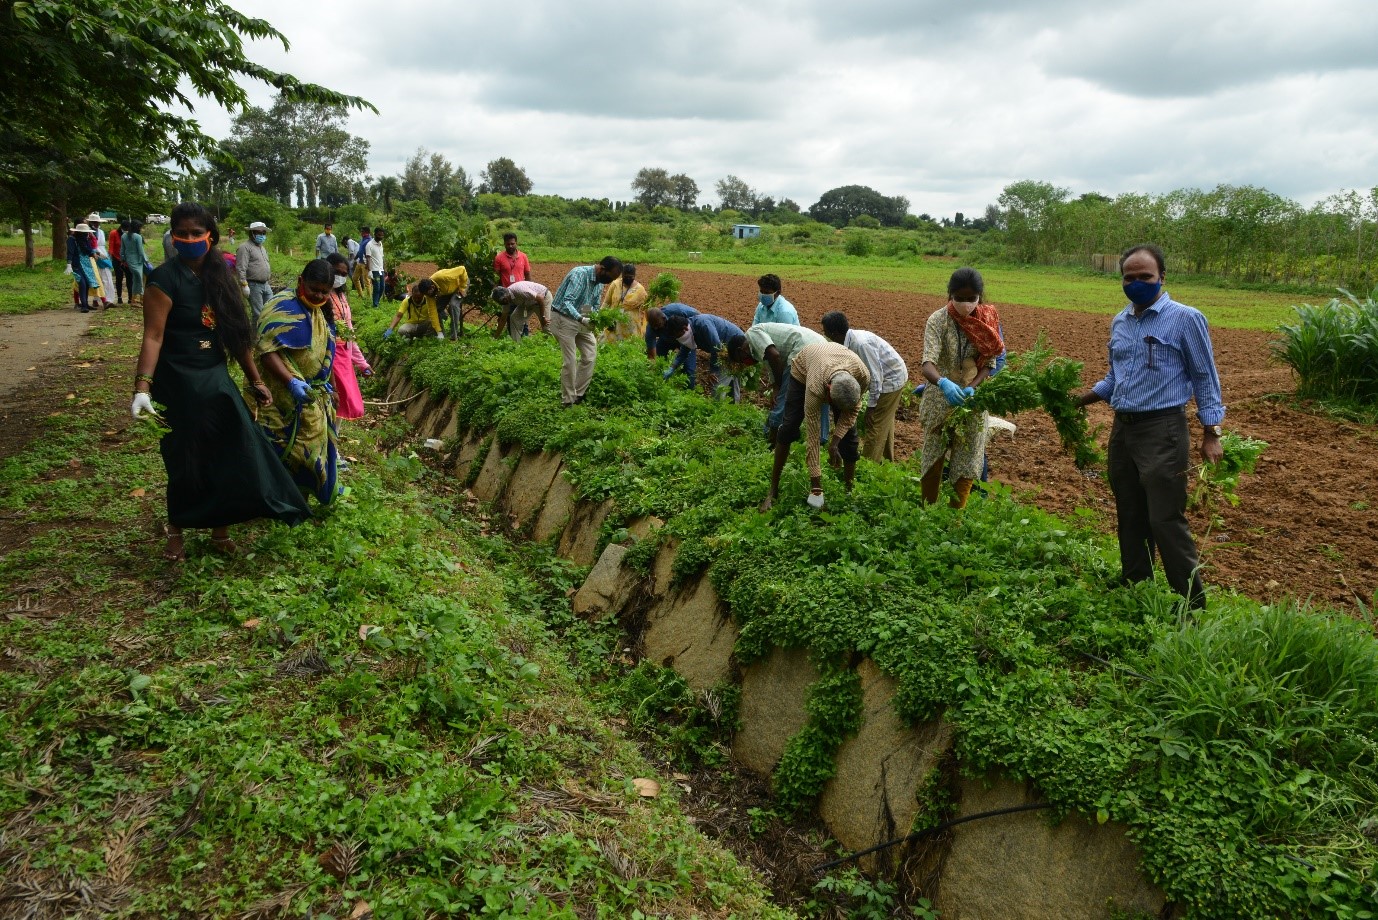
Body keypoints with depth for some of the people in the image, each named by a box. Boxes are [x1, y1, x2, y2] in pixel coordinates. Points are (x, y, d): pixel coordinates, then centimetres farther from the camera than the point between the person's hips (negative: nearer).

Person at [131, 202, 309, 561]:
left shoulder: (219, 275, 5)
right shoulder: (166, 278, -12)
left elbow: (237, 335, 10)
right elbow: (153, 337, -20)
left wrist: (255, 380, 11)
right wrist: (142, 387, -30)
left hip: (216, 379, 6)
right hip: (178, 383, -5)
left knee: (232, 453, 5)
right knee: (186, 460, 4)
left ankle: (221, 529, 21)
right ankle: (175, 531, 27)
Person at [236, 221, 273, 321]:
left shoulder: (263, 248, 20)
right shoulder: (245, 247, -9)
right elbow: (241, 268, -16)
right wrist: (244, 285, -21)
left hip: (265, 285, 8)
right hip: (254, 285, -8)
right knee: (258, 314, -6)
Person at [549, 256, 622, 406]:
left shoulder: (600, 283, 1)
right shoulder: (579, 274, -25)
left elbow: (595, 306, 10)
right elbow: (567, 302, -33)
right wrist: (582, 319, -47)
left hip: (581, 319, 8)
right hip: (563, 318, -8)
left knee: (590, 356, 4)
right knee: (570, 361, -9)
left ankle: (579, 394, 14)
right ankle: (568, 401, 2)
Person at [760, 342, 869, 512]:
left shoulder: (863, 376, -38)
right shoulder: (815, 388, -45)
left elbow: (851, 411, -16)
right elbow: (812, 438, -38)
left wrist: (834, 442, -26)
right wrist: (816, 486, -35)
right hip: (803, 368, -3)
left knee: (849, 434, -9)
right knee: (789, 428, -15)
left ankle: (849, 490, 4)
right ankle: (773, 490, -5)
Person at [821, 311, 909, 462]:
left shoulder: (861, 344, -31)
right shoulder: (852, 338, -3)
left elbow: (875, 375, -28)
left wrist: (871, 404, -21)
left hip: (892, 380, -9)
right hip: (896, 375, 9)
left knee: (875, 423, -3)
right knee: (885, 421, 21)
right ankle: (887, 459, 34)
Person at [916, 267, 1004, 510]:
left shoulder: (988, 320, -7)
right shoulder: (938, 320, -17)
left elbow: (989, 363, -5)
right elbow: (927, 364, -28)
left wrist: (971, 388, -24)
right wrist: (943, 383, -49)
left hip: (973, 398, 2)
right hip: (941, 398, -2)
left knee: (967, 460, 9)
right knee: (933, 457, 9)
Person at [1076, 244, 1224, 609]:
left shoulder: (1185, 318, -6)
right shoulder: (1119, 322, 12)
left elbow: (1204, 377, -3)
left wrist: (1211, 434, -7)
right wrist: (1080, 399, 9)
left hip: (1163, 432, -7)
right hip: (1122, 429, 7)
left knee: (1166, 522, -8)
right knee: (1130, 519, 14)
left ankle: (1193, 606, 4)